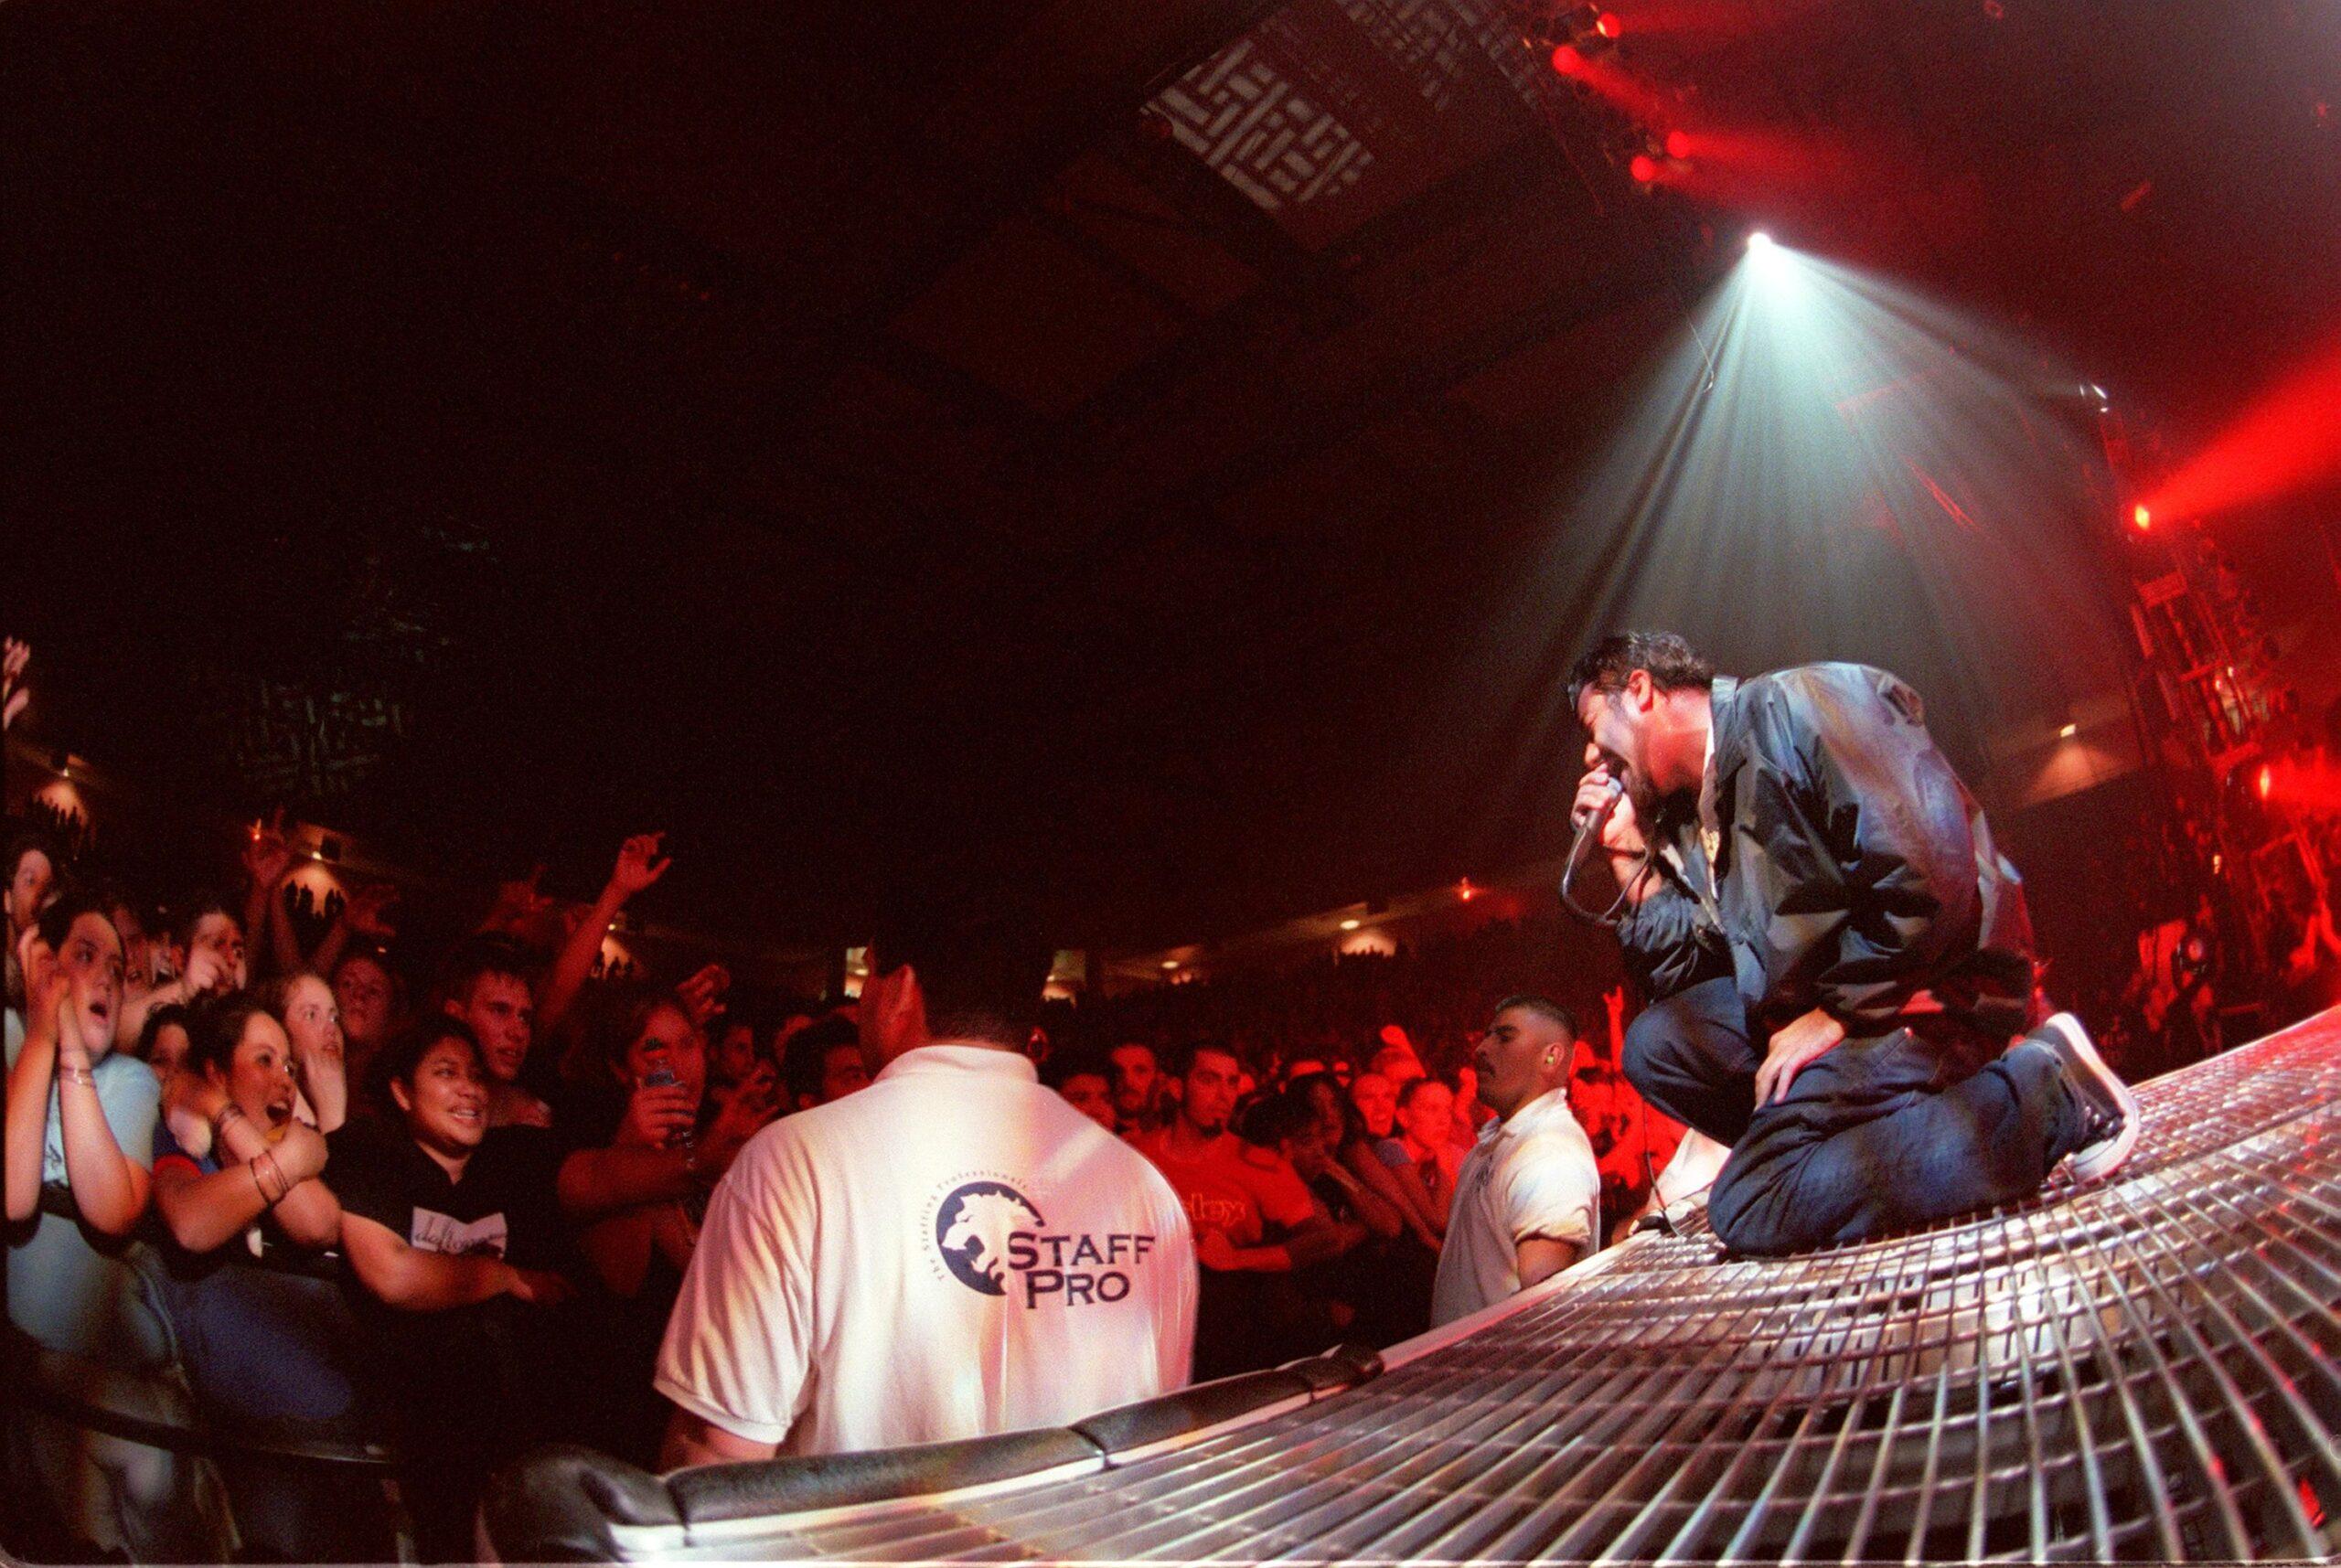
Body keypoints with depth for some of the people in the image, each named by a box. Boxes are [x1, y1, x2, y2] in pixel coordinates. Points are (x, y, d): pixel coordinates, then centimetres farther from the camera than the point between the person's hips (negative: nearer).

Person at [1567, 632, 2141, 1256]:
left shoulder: (1799, 705, -12)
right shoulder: (1682, 817, 14)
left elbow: (1931, 875, -22)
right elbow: (1689, 985, 13)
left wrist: (1837, 1013, -16)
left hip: (1937, 990, -8)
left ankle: (2044, 1092, -11)